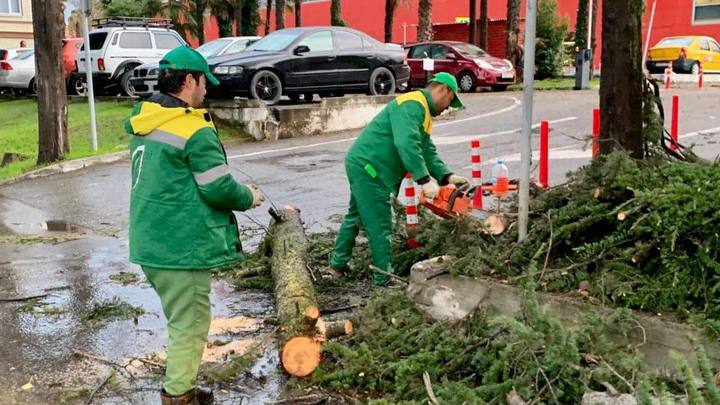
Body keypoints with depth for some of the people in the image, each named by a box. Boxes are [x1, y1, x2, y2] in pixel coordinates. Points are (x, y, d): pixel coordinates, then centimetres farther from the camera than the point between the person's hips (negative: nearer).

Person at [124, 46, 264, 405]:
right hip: (181, 247, -9)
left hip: (149, 242, 9)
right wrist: (249, 197, 3)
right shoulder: (195, 131, -18)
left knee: (181, 319, 22)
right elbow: (219, 189, -18)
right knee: (189, 324, 4)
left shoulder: (143, 121, 8)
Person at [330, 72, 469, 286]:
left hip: (362, 167, 11)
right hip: (368, 169, -11)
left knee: (356, 216, 23)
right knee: (380, 227, -2)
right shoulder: (412, 104, -17)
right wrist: (425, 180, -33)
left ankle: (338, 264, 36)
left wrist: (447, 176, -4)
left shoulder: (422, 112, 18)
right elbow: (406, 144, -32)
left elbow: (428, 153, 11)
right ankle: (383, 278, 8)